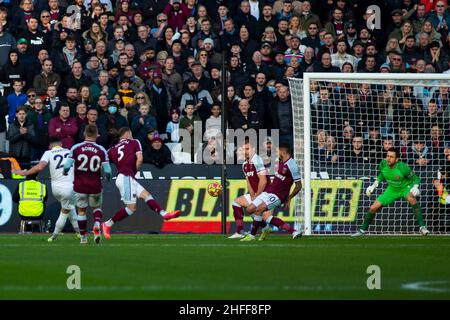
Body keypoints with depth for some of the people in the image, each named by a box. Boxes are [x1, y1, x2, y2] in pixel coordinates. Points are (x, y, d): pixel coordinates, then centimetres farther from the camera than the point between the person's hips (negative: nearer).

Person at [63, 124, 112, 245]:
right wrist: (108, 177, 14)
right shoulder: (101, 150, -6)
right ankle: (97, 225, -7)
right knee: (97, 207, 21)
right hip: (95, 186, 1)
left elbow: (67, 166, -13)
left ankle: (83, 237, 17)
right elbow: (107, 170, -9)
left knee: (81, 210, 13)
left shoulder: (76, 148, -8)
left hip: (80, 185, -1)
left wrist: (65, 172, 10)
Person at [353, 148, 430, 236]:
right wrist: (374, 185, 2)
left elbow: (416, 178, -18)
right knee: (373, 208, 0)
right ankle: (363, 229, 25)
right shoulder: (383, 165, -17)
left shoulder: (402, 168, -31)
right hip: (392, 189, 5)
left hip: (406, 187, -5)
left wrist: (415, 187, -37)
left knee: (411, 199, -40)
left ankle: (422, 227, -35)